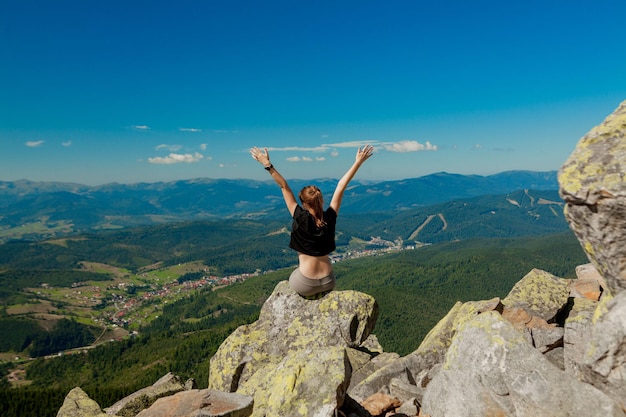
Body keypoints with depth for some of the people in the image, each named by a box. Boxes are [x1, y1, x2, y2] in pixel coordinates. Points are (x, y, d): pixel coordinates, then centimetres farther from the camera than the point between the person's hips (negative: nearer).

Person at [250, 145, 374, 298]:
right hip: (328, 283, 3)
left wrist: (268, 165, -15)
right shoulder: (330, 218, -11)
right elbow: (341, 186, -8)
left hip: (305, 286, -3)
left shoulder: (301, 219, -18)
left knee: (292, 278, 32)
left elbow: (285, 188, -17)